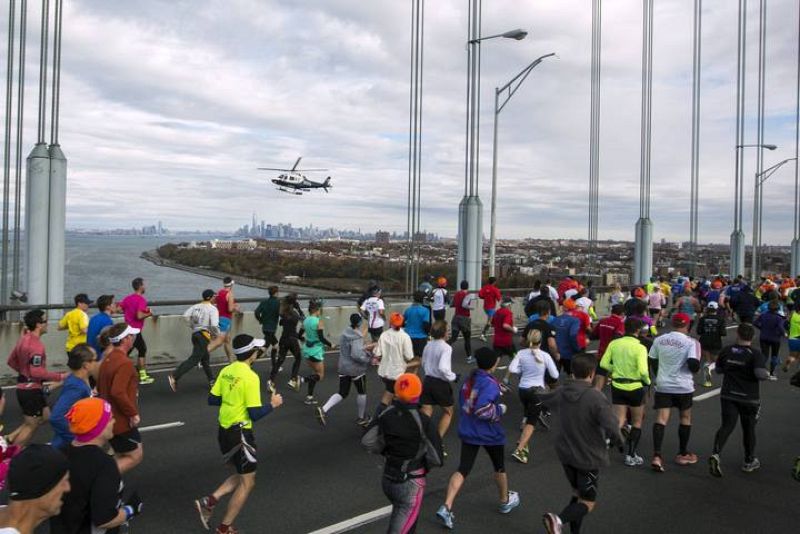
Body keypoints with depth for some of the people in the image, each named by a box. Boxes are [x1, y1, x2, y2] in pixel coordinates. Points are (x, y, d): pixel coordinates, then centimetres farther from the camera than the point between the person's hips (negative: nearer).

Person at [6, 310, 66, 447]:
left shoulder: (24, 339, 7)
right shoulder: (36, 345, -24)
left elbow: (11, 360, 17)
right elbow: (37, 372, -28)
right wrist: (60, 376, -22)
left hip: (24, 387, 10)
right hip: (31, 389, -10)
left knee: (44, 416, 21)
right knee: (32, 425, 6)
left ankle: (12, 437, 22)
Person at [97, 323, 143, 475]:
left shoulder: (108, 359, 8)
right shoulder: (124, 363, -22)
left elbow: (100, 386, 18)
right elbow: (118, 392, -31)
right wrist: (133, 413, -22)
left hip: (111, 418, 9)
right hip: (122, 421, -9)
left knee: (121, 456, 21)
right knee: (136, 455, 3)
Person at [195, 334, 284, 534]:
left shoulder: (226, 371, 2)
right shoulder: (250, 377, -20)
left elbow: (212, 400, 8)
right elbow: (255, 414, -20)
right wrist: (273, 404, -5)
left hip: (224, 431, 8)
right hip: (239, 434, -8)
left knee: (241, 476, 23)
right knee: (247, 482, 8)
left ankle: (209, 501, 11)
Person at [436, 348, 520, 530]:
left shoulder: (469, 378, 1)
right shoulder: (490, 384, -23)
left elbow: (462, 401, 13)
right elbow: (482, 409, -34)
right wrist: (500, 409, -18)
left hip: (467, 432, 5)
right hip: (490, 434, -5)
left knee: (463, 469, 4)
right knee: (499, 467, 20)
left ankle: (446, 507, -10)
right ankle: (505, 501, 41)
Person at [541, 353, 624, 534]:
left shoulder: (560, 393, -5)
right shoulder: (596, 398, -24)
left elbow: (543, 399, 16)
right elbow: (612, 428, -28)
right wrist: (618, 442, -5)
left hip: (565, 454, 6)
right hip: (588, 458, -6)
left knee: (577, 493, 25)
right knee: (587, 502, 6)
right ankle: (559, 519, -19)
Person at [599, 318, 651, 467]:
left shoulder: (614, 344, -3)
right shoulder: (640, 348, -16)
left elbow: (603, 364, -3)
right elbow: (643, 371, -25)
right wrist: (647, 381, -5)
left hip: (617, 386, 3)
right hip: (635, 388, -3)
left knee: (619, 421, 11)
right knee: (637, 423, 17)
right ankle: (631, 456, 21)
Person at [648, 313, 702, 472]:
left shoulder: (659, 340, 1)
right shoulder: (691, 342, -12)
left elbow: (652, 361, 10)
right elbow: (693, 365, -22)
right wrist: (696, 366, 2)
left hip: (662, 386, 2)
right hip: (683, 387, -2)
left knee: (661, 419, 0)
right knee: (685, 418, 18)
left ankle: (656, 456, -12)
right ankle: (683, 454, 30)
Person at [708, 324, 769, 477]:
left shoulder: (727, 351, 0)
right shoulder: (755, 354, -11)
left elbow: (718, 369, 9)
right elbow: (760, 373, -23)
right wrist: (767, 374, -2)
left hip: (728, 396, 2)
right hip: (749, 398, -2)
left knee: (727, 426, -1)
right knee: (749, 429, 15)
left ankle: (716, 454, -24)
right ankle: (749, 461, 30)